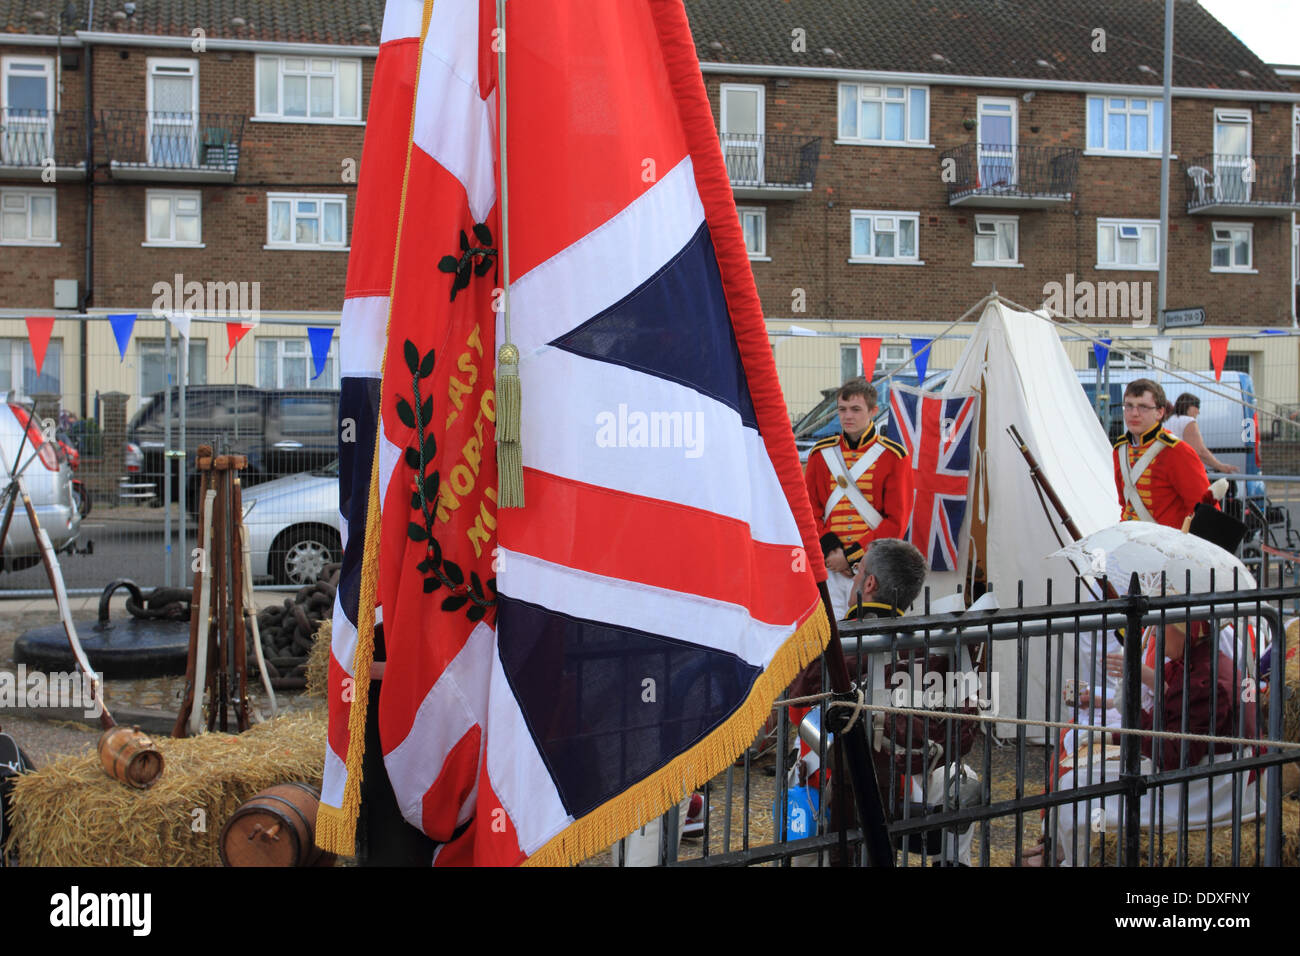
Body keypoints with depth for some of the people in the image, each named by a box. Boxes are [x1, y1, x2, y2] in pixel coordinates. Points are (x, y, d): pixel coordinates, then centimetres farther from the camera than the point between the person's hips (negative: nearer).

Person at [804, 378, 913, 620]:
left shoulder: (894, 457, 2)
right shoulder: (821, 453, 12)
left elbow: (896, 521, -3)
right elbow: (808, 510, 9)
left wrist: (852, 555, -10)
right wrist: (830, 550, -7)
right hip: (829, 569, 2)